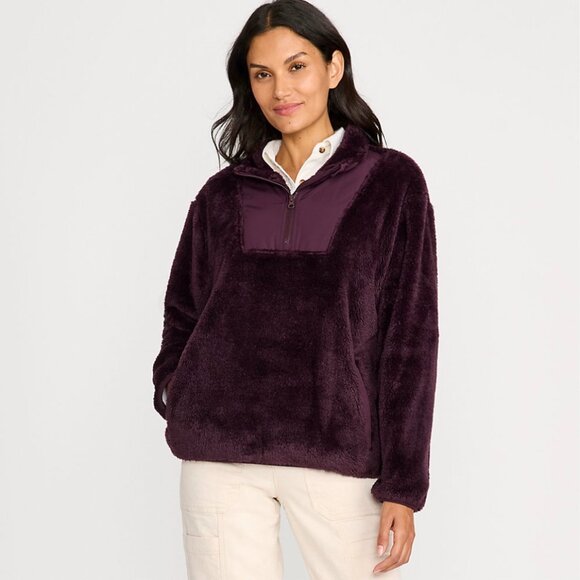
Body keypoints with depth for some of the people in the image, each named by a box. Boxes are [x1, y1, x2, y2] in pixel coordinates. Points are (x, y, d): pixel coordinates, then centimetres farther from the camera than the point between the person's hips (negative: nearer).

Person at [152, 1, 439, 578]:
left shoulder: (392, 182, 3)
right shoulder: (222, 194, 11)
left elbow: (411, 335, -1)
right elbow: (182, 313, 21)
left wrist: (402, 485, -6)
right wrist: (174, 390, 1)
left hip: (338, 452, -2)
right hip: (219, 454, 2)